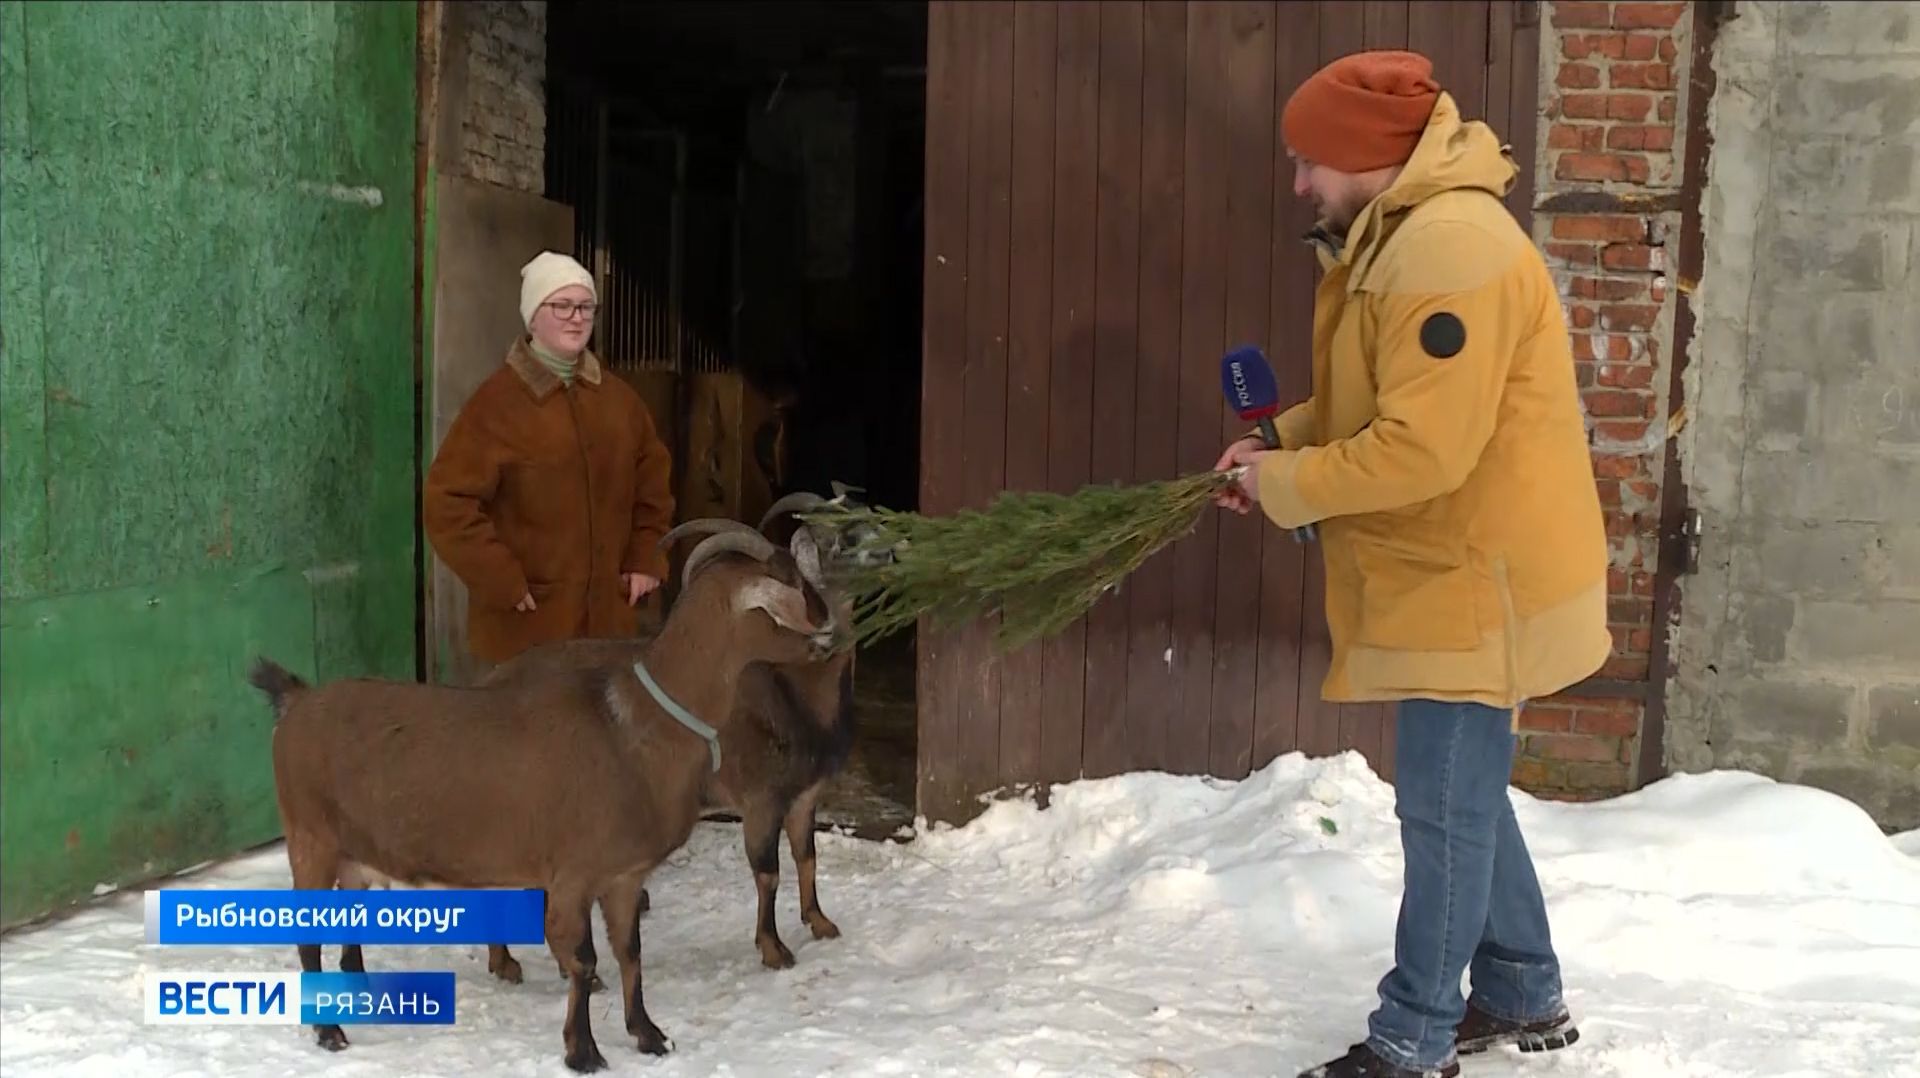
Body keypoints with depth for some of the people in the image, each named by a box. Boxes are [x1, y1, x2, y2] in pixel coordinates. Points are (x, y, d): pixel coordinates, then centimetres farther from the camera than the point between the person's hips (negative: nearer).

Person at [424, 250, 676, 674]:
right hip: (525, 624, -5)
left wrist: (646, 559, 9)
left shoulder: (620, 399, 9)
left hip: (609, 616, 6)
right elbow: (448, 503, -14)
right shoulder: (498, 402, -11)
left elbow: (653, 486, 20)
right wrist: (502, 582, -15)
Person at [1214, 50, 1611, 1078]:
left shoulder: (1449, 245, -24)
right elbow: (1378, 402, 20)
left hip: (1478, 580, -11)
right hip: (1453, 572, 11)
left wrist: (1286, 486, -15)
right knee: (1464, 794, 19)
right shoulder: (1406, 237, 11)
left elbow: (1422, 448, -28)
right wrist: (1281, 439, 4)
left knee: (1445, 809, -2)